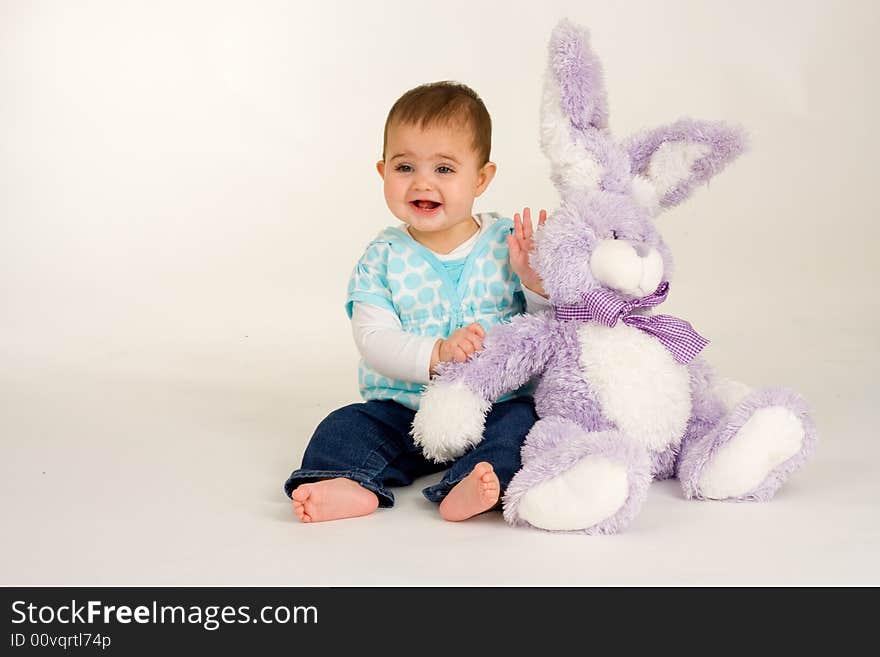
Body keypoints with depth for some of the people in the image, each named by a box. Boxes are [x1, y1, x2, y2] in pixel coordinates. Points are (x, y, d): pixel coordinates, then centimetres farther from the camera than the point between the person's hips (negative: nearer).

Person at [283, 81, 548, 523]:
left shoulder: (509, 243, -3)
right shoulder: (383, 258, -1)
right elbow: (373, 340, -11)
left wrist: (536, 281, -21)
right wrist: (436, 354, -28)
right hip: (405, 410, 2)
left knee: (523, 420, -28)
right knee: (345, 426, -16)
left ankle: (465, 490, -45)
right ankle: (352, 485, -41)